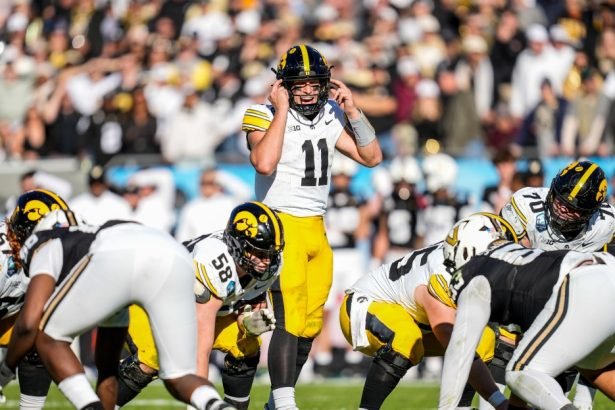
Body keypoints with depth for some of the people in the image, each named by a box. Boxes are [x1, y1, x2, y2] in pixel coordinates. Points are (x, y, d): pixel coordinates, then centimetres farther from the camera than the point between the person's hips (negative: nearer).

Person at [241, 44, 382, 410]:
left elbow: (371, 157, 8)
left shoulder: (330, 118, 9)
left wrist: (352, 111, -2)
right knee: (289, 320, -17)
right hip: (283, 227, -7)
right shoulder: (265, 116, -11)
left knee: (310, 324, 11)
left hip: (316, 229, 7)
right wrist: (282, 110, -23)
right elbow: (264, 163, -29)